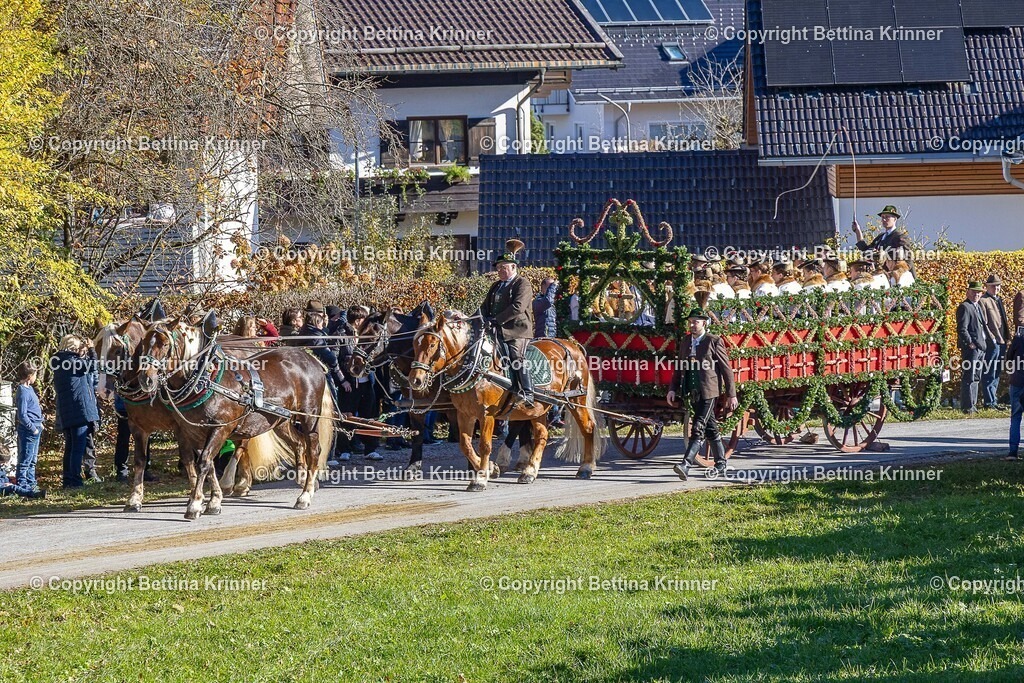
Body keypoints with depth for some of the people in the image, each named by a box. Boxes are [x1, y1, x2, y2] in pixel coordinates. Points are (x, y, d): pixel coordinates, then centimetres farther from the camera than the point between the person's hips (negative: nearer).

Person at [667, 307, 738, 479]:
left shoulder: (714, 342, -5)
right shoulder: (685, 342, 13)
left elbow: (726, 370, -4)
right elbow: (679, 368, 17)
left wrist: (732, 395, -5)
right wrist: (672, 389, 5)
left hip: (708, 392, -7)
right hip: (693, 393, 7)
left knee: (698, 429, -15)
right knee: (710, 429, 16)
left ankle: (686, 465, -25)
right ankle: (721, 465, 25)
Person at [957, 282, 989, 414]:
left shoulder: (978, 307, 19)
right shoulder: (964, 307, -11)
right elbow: (961, 329, -18)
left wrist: (985, 342, 15)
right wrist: (970, 343, -19)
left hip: (981, 347, 10)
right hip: (971, 348, -10)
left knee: (975, 378, 14)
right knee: (969, 378, -7)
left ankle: (971, 404, 21)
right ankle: (967, 406, -5)